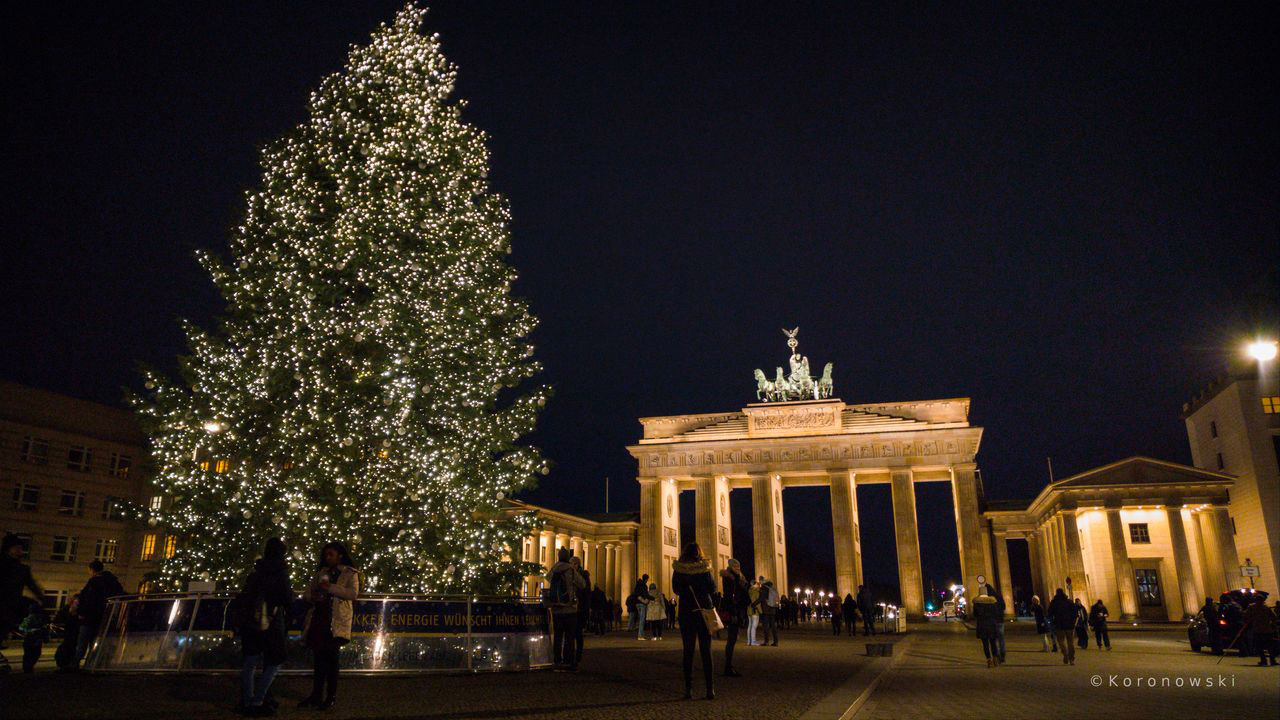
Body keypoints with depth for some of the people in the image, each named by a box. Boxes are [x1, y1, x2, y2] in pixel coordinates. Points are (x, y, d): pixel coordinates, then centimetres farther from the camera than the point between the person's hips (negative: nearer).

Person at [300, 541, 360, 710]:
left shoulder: (350, 574, 0)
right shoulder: (322, 572, 18)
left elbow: (353, 593, -14)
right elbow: (309, 590, 21)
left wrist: (330, 588, -20)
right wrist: (312, 596, -3)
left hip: (336, 622, -5)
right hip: (318, 619, 5)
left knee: (331, 658, -2)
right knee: (319, 658, 9)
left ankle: (331, 697, 7)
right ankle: (316, 695, 18)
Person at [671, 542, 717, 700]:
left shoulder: (678, 570, -4)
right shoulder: (704, 569, -7)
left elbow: (676, 589, 6)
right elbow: (713, 588, 1)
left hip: (686, 612, 0)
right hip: (704, 611, 0)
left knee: (688, 650, 5)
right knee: (706, 650, 5)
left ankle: (688, 688, 2)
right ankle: (710, 688, 1)